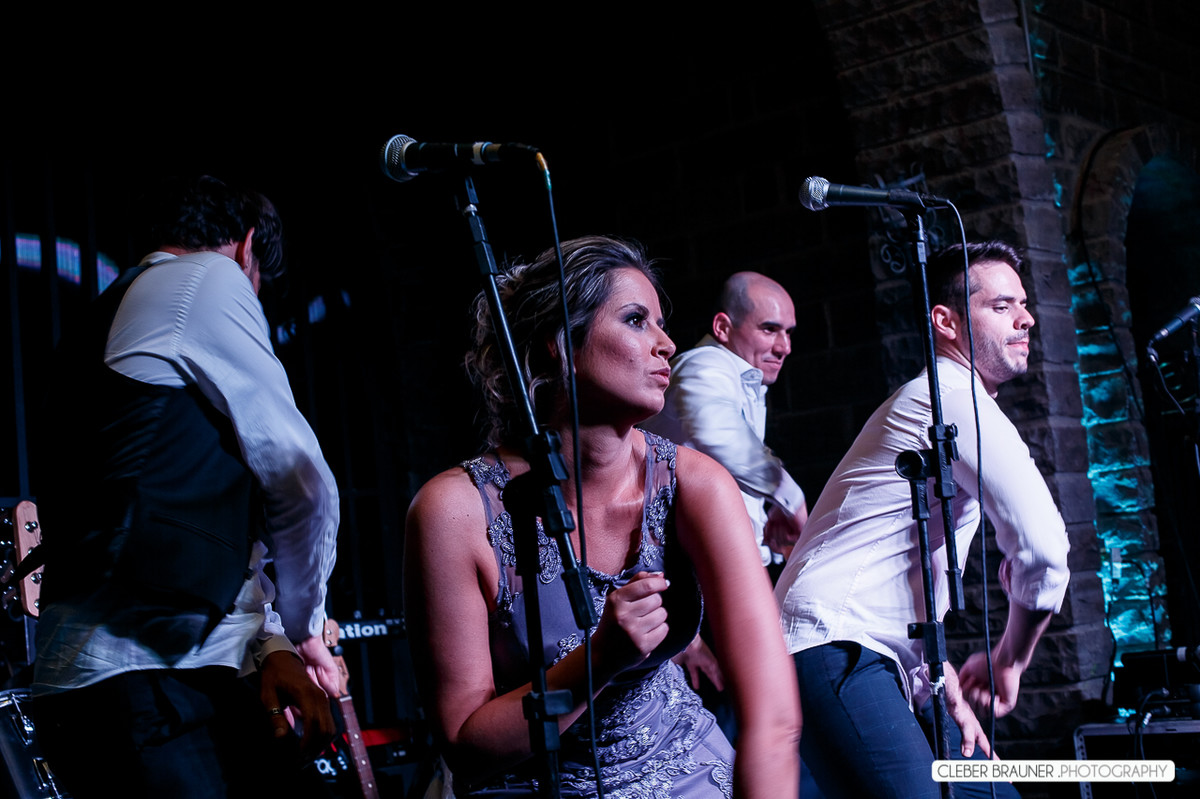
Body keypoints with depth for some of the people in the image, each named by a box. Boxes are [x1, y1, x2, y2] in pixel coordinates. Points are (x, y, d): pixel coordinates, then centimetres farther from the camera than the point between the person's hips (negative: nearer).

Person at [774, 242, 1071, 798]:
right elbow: (1042, 548, -19)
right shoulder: (956, 399, -8)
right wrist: (1008, 661, -2)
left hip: (886, 663, 11)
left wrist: (951, 693, 17)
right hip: (833, 649, -11)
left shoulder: (933, 403, 25)